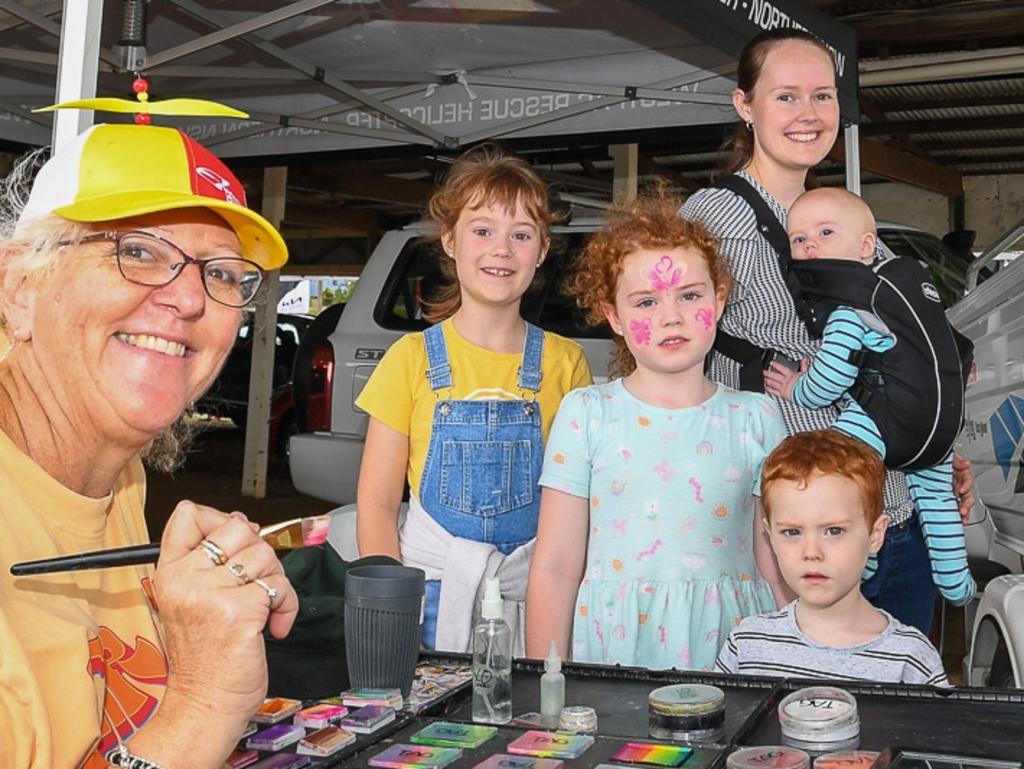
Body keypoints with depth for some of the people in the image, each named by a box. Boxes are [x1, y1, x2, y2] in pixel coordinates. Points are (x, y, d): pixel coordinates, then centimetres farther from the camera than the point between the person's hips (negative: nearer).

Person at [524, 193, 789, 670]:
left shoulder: (756, 418, 5)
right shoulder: (586, 413, 1)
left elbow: (777, 567, 7)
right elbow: (555, 569, 0)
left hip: (728, 641, 1)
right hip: (616, 643, -1)